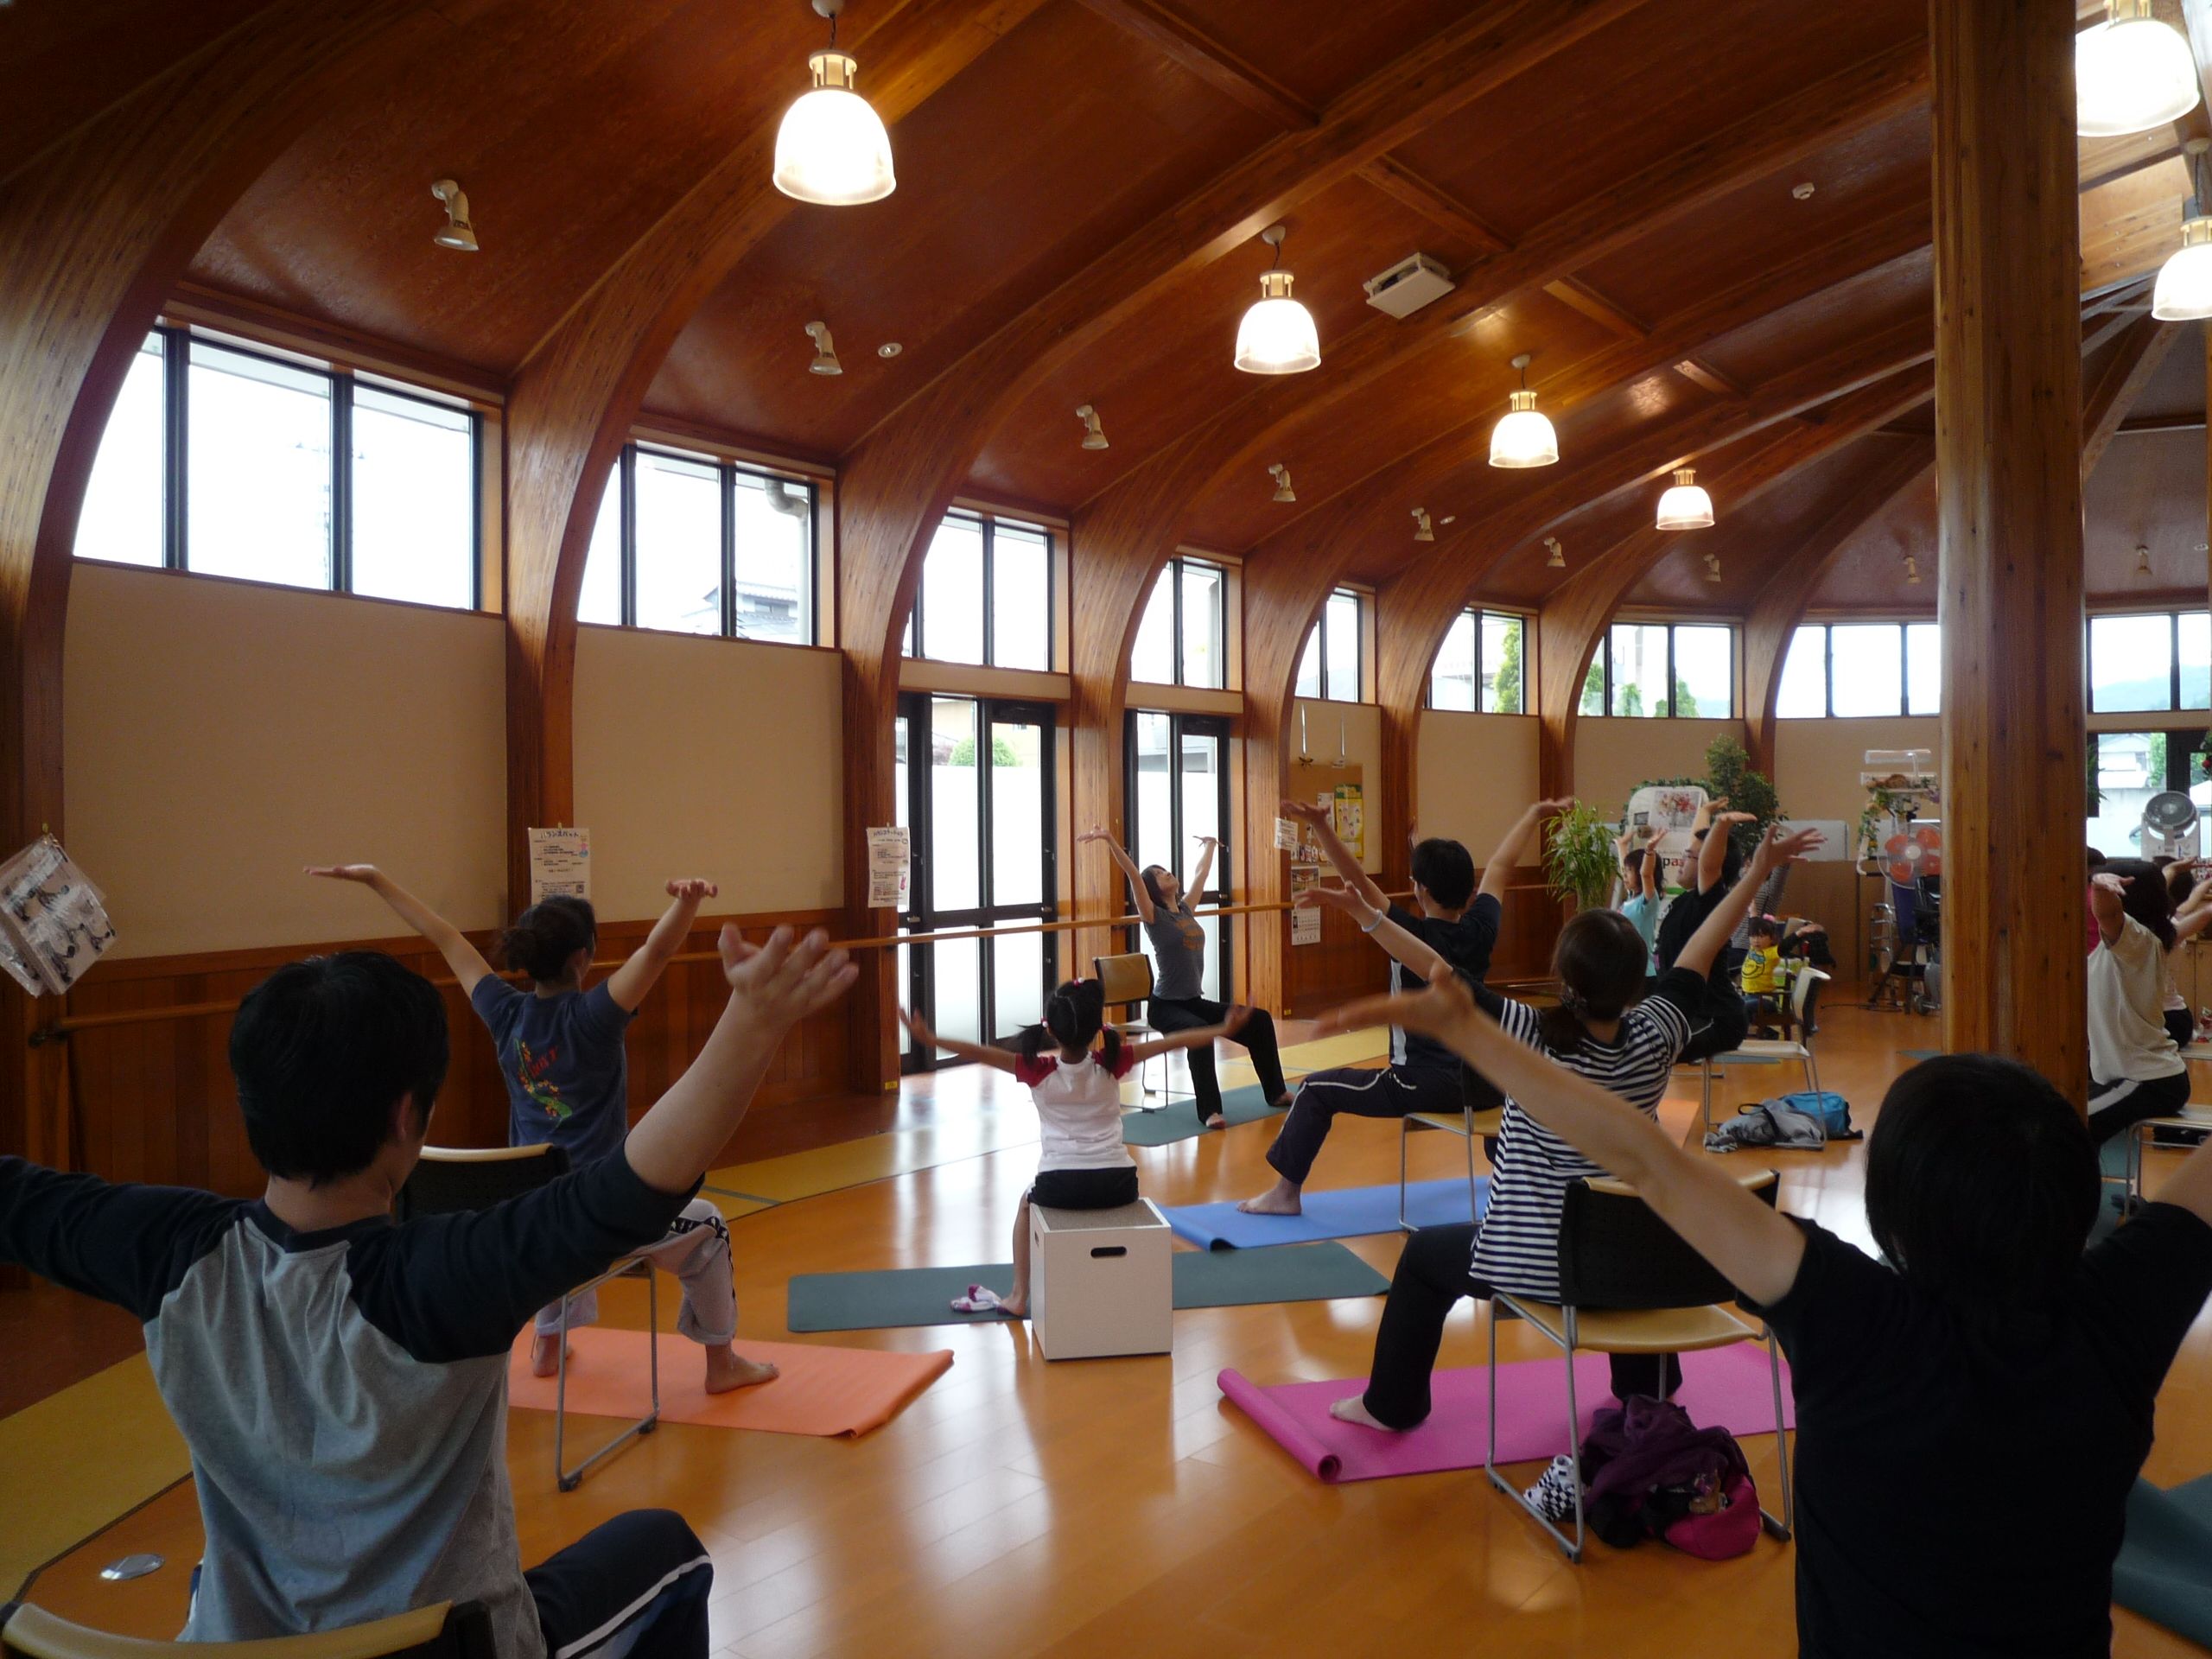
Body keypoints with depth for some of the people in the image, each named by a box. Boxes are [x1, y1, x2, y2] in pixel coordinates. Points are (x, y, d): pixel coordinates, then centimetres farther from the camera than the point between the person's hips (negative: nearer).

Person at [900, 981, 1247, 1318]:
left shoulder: (1038, 1071, -7)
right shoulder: (1112, 1064, -4)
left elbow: (980, 1053, -10)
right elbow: (1170, 1043, 0)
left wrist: (929, 1040, -4)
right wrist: (1224, 1030, 7)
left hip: (1061, 1187, -1)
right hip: (1117, 1184, 1)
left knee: (1027, 1204, 34)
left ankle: (1018, 1297, 31)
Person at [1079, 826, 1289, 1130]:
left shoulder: (1185, 908, 9)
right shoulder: (1152, 916, -9)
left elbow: (1202, 873, 24)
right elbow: (1133, 875, -21)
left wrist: (1210, 846, 38)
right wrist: (1109, 841, -33)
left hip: (1196, 1001, 8)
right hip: (1165, 1006, -7)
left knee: (1259, 1020, 2)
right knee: (1199, 1031, -37)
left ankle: (1275, 1092, 15)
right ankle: (1209, 1110, -31)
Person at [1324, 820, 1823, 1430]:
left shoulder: (1533, 1038, -24)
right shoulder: (1655, 1038, -14)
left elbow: (1441, 973, -24)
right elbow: (1698, 952, -3)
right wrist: (1758, 872, 8)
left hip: (1530, 1263, -4)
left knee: (1424, 1254, 24)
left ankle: (1393, 1404, 33)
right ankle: (1648, 1386, 59)